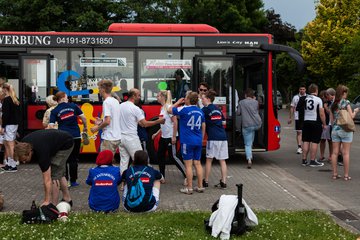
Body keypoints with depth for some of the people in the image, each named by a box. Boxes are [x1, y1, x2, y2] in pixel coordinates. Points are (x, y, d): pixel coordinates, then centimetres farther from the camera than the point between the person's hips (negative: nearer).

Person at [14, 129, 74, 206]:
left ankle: (53, 206, -7)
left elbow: (47, 180, -33)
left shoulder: (41, 151, -36)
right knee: (59, 173, 16)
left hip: (66, 143, -9)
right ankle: (67, 200, 27)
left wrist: (47, 201, -31)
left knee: (54, 175, -13)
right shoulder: (23, 144, -17)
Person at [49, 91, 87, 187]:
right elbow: (83, 117, 1)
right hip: (75, 136, 1)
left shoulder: (54, 111, 1)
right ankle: (73, 181, 13)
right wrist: (85, 127, 16)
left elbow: (51, 126, -7)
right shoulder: (73, 106, 3)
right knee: (73, 159, 10)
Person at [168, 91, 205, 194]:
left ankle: (189, 188, 3)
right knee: (198, 163, 12)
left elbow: (170, 110, -1)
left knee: (188, 164, 0)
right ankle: (200, 186, 15)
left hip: (187, 141, -6)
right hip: (198, 141, 6)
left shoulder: (184, 109, -12)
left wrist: (178, 102, 11)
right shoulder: (200, 111, 7)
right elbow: (203, 127, 15)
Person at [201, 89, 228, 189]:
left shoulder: (206, 109, -3)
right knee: (222, 160, 7)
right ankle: (223, 182, 7)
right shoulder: (217, 109, 17)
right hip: (223, 137, 6)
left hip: (213, 138, -6)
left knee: (209, 160, 6)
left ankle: (206, 181, 13)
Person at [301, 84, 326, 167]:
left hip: (306, 122, 5)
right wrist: (324, 124, -1)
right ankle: (312, 161, 1)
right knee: (314, 142, 0)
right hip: (316, 123, -5)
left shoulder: (305, 99, 3)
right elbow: (322, 114, -11)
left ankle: (304, 160, 13)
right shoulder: (318, 100, -10)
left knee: (306, 141, 9)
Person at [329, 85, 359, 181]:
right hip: (345, 130, -4)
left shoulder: (333, 104, 8)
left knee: (335, 152, 7)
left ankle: (335, 174, 10)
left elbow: (331, 119, 9)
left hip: (335, 130, 5)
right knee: (346, 153, 1)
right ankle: (346, 175, 4)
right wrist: (355, 111, 10)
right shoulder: (346, 102, -7)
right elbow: (351, 116, -8)